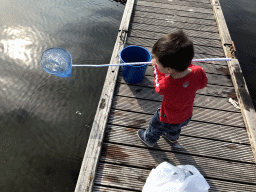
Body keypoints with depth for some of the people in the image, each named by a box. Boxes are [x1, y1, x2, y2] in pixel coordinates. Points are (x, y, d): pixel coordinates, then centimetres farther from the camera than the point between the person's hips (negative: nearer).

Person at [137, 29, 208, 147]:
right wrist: (188, 64, -7)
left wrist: (156, 67, -5)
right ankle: (173, 137, 70)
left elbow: (158, 87, -18)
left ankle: (149, 140, 60)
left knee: (155, 128, 30)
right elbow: (202, 83, -8)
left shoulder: (166, 86, -45)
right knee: (174, 129, 39)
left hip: (168, 119, -4)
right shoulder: (198, 72, -33)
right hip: (187, 116, 5)